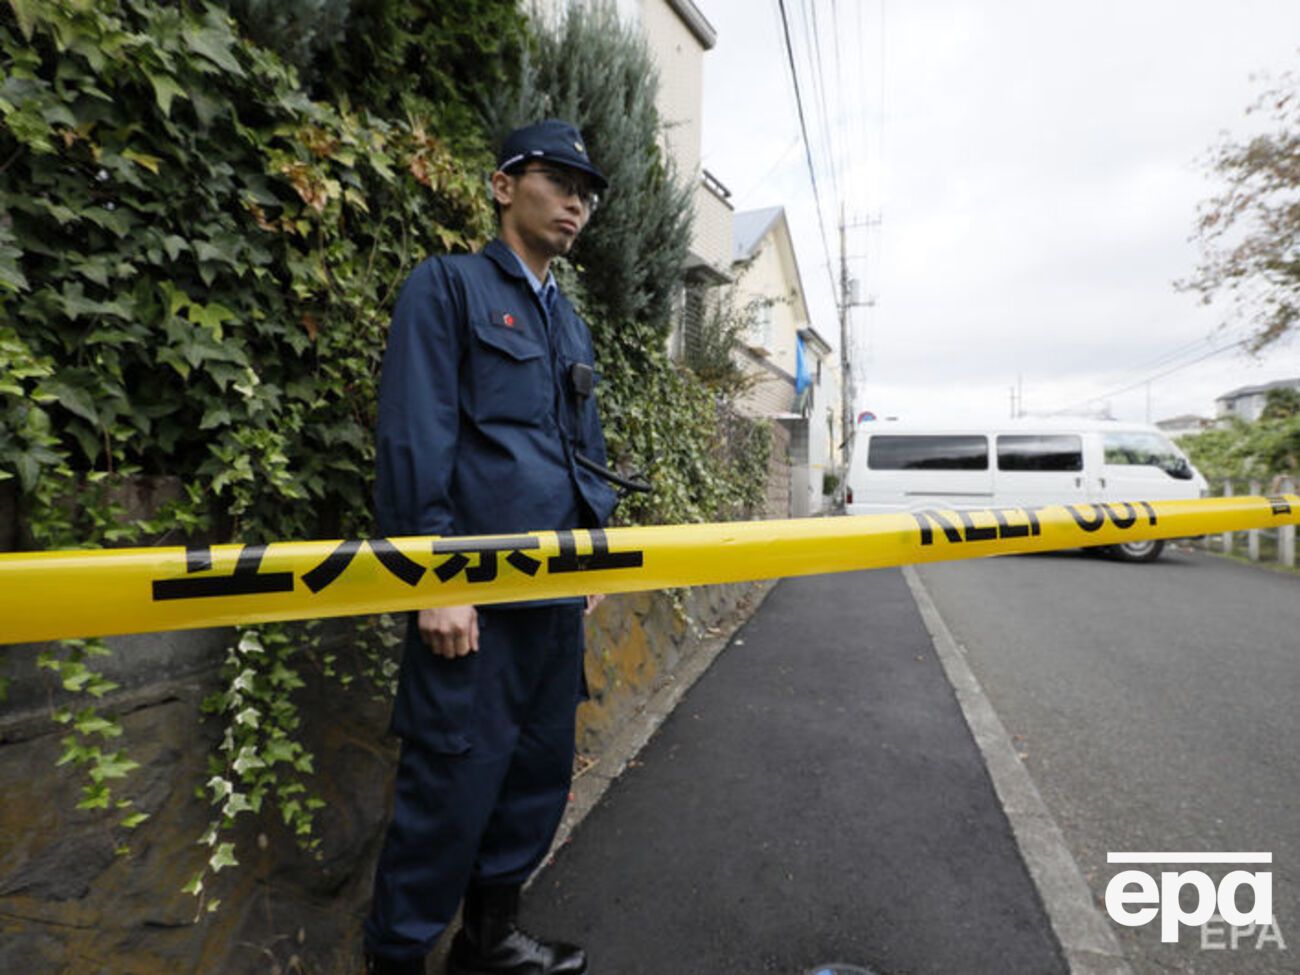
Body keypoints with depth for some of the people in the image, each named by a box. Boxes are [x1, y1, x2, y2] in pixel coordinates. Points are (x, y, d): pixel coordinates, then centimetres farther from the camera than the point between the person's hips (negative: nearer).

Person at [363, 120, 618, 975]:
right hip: (477, 586, -8)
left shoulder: (570, 322, 20)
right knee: (454, 782, 1)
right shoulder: (448, 285, -2)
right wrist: (437, 581, -16)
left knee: (542, 772, 17)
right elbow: (414, 441, -12)